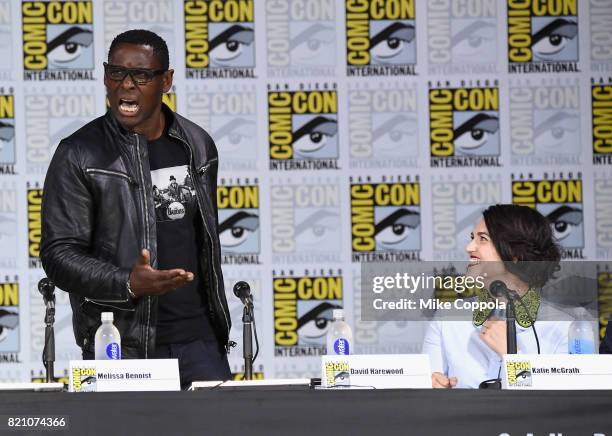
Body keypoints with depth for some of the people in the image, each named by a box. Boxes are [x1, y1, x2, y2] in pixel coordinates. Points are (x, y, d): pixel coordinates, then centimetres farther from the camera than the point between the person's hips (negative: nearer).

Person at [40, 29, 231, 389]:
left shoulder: (198, 146, 10)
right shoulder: (78, 155, -6)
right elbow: (59, 252, -10)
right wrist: (128, 285, -25)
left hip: (198, 336, 4)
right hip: (123, 346, -4)